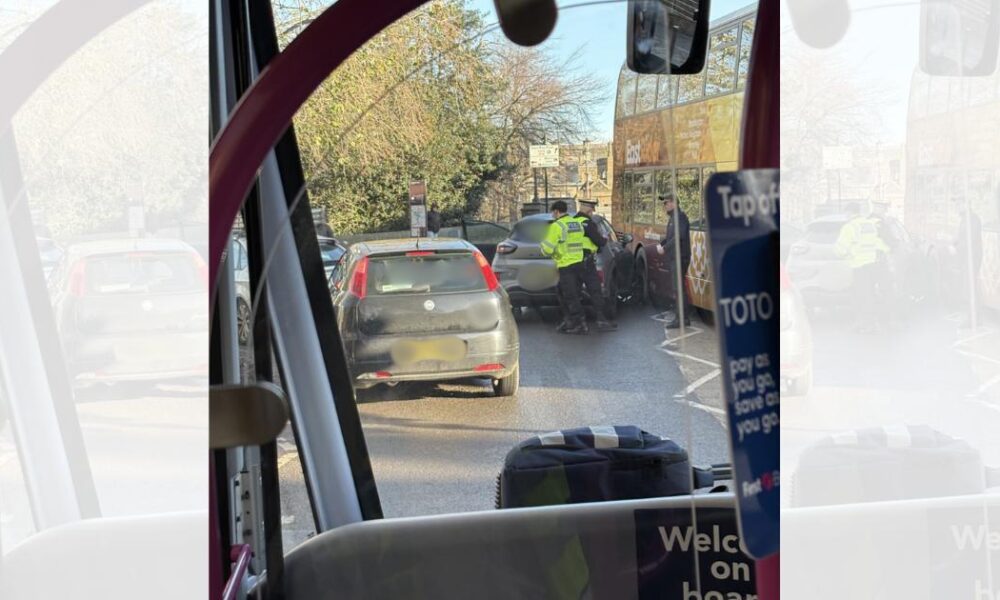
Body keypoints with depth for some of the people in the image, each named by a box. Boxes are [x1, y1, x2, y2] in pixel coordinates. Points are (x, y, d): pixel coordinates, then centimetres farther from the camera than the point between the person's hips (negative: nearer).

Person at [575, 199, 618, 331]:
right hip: (587, 261, -8)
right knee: (596, 291, -6)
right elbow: (599, 241, -16)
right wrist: (605, 240, 7)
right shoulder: (588, 223, -14)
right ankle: (602, 320, -7)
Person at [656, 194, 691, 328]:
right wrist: (660, 244, 6)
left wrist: (665, 248, -17)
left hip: (680, 257, -10)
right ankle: (684, 317, 17)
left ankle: (681, 318, -10)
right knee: (677, 288, 12)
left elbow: (678, 237, -22)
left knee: (679, 288, -10)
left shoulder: (680, 216, -12)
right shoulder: (672, 218, 18)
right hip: (673, 258, 10)